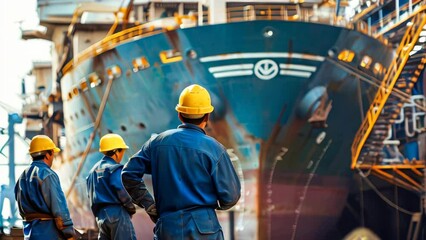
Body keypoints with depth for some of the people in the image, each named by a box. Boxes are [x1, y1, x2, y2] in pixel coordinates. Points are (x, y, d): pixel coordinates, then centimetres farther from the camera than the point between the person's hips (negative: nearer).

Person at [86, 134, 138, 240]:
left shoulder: (93, 170, 17)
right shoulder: (115, 168, -8)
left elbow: (91, 194, 17)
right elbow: (122, 191, -19)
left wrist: (98, 213, 19)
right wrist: (131, 208, -5)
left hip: (101, 215, 8)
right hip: (117, 213, -8)